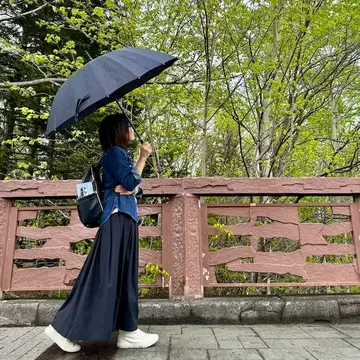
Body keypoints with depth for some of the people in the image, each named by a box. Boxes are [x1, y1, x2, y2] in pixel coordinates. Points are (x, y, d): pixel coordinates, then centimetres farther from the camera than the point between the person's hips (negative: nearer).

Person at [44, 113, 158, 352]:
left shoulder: (121, 154, 22)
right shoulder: (114, 153, -7)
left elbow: (131, 185, 17)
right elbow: (130, 181, -16)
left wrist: (128, 189, -6)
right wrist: (143, 158, -5)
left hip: (125, 217, 10)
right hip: (119, 217, -10)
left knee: (123, 274, 9)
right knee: (107, 274, -7)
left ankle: (128, 332, 16)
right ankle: (64, 327, 3)